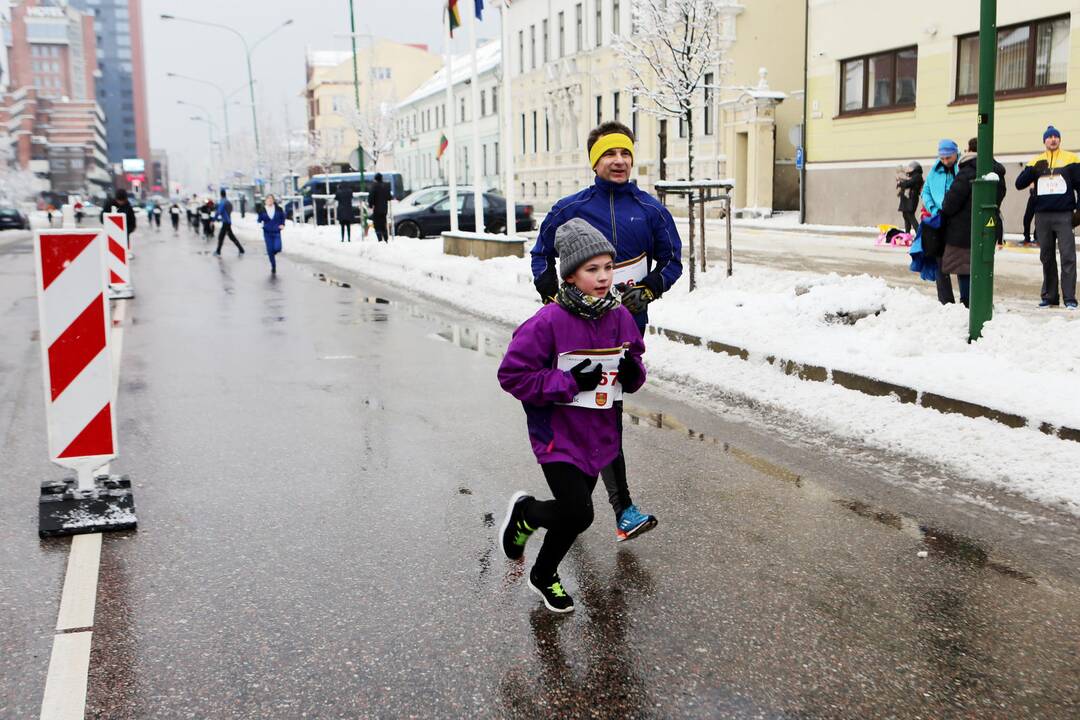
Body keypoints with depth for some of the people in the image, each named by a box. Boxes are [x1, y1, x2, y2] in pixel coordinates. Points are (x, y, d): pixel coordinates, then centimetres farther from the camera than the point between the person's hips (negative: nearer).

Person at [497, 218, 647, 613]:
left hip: (600, 434, 6)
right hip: (558, 434, -6)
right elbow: (512, 374, -18)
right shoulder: (549, 322, -20)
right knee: (578, 514, -14)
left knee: (574, 513, 16)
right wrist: (570, 382, -23)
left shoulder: (620, 316, -1)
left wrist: (633, 370, -12)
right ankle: (525, 511, 19)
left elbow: (632, 379, 13)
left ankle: (545, 575, 41)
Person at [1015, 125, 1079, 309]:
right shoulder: (1036, 162, 10)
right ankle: (1049, 296, 14)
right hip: (1042, 216, 3)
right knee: (1046, 258, 8)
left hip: (1064, 215, -3)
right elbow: (1019, 184, 4)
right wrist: (1034, 170, -14)